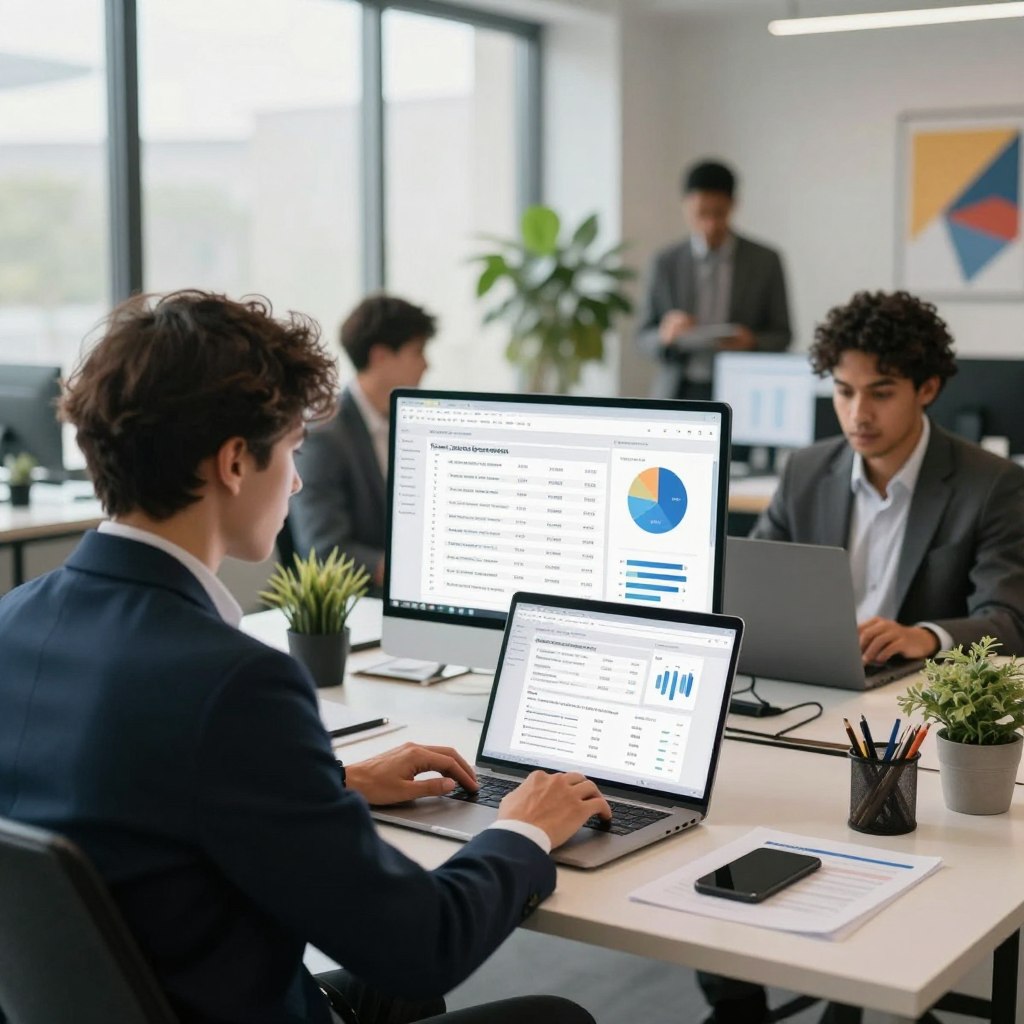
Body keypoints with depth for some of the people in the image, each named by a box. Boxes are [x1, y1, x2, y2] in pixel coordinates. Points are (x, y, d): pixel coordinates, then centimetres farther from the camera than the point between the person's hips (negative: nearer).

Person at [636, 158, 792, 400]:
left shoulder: (765, 262, 4)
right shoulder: (665, 263, 7)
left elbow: (782, 335, 8)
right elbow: (643, 338, 9)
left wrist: (753, 343, -13)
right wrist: (665, 335, -13)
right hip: (678, 395, 1)